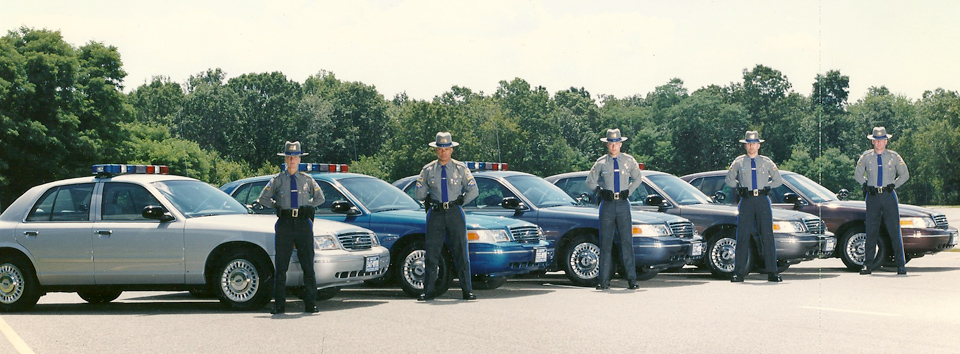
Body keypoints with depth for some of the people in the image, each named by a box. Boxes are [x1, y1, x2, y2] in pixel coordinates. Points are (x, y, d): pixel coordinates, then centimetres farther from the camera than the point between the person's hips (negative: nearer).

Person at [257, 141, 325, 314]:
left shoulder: (307, 180, 11)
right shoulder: (277, 180, 9)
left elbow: (319, 198, 23)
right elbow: (263, 198, 17)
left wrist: (307, 207, 11)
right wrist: (278, 207, 7)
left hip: (303, 223, 0)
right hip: (284, 224, 0)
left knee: (308, 265, -1)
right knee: (281, 266, 0)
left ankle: (310, 304, 4)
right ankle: (279, 305, 5)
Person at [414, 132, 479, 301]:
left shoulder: (460, 168, 5)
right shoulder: (428, 170, 6)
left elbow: (473, 191, 7)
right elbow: (419, 194, 13)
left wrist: (460, 201, 5)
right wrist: (432, 201, 9)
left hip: (455, 213, -1)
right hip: (435, 214, 1)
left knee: (460, 252, 0)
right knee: (432, 253, -1)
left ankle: (467, 290, 5)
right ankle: (428, 291, 4)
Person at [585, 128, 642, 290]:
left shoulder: (629, 161, 6)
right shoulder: (601, 162, 4)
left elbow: (637, 179, 20)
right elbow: (590, 182, 13)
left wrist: (629, 191, 5)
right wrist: (601, 191, -2)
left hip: (623, 204, 0)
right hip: (607, 205, 0)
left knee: (627, 242, -3)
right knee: (606, 243, 0)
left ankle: (632, 279, 1)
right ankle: (604, 281, 3)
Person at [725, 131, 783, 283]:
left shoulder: (766, 162, 10)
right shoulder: (739, 162, 9)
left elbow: (778, 180, 16)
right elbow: (729, 179, 18)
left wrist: (765, 187, 7)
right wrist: (740, 187, 7)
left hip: (762, 201, 0)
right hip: (746, 201, 0)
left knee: (767, 236, -3)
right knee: (742, 237, -3)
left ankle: (772, 272, 0)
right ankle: (738, 273, 0)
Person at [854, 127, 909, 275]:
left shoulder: (894, 156, 6)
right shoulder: (866, 157, 7)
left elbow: (905, 174, 14)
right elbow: (857, 174, 18)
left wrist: (893, 185, 0)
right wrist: (866, 185, 3)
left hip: (889, 196, -1)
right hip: (872, 196, 1)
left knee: (894, 231, -5)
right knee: (871, 232, 1)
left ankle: (901, 265, -2)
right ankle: (867, 264, 5)